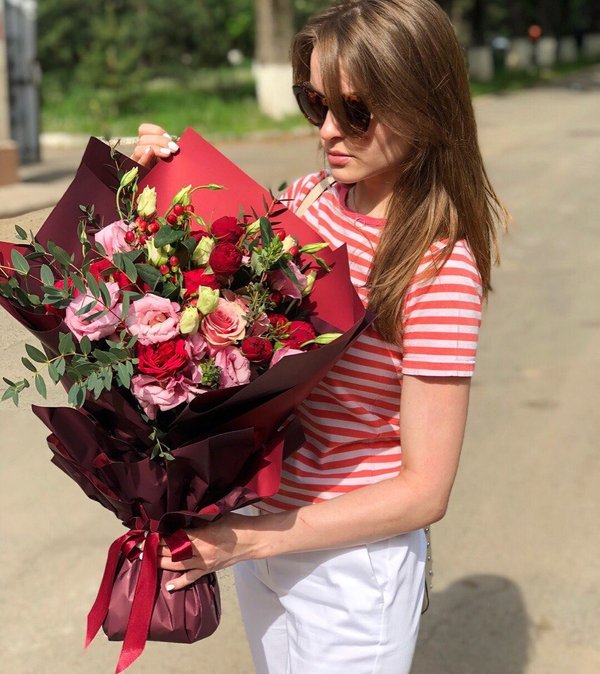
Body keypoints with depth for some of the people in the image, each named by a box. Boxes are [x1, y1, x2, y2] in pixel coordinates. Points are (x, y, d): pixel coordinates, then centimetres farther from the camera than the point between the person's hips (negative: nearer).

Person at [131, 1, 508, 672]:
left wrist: (253, 539, -23)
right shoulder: (310, 200, -4)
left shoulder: (440, 269, -23)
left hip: (350, 562, -6)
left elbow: (425, 490, -21)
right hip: (261, 526, 6)